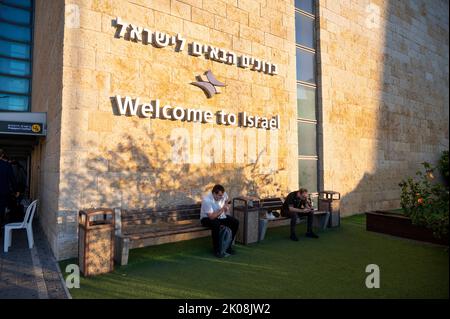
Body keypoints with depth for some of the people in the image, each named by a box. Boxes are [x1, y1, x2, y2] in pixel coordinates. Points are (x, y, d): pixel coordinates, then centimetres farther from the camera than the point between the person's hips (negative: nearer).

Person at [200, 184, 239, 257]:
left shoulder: (223, 194, -13)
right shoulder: (206, 200, -31)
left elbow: (226, 200, 14)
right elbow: (211, 217, -32)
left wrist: (226, 206, -5)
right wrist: (222, 209, -30)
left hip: (220, 216, 6)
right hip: (207, 218, -6)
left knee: (235, 222, -12)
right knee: (216, 225, -39)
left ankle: (228, 246, 1)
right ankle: (216, 250, -21)